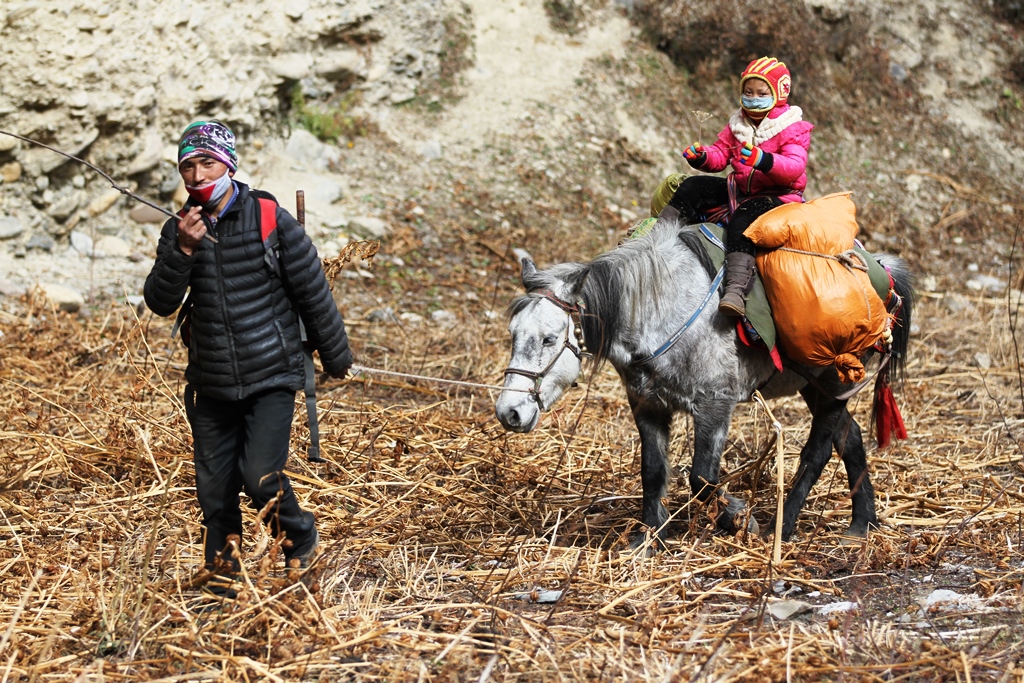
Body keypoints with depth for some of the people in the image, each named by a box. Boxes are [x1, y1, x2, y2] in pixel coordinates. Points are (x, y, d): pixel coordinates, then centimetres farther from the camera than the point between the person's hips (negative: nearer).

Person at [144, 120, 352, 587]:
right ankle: (220, 568, 28)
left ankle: (301, 537, 14)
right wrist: (183, 250, -22)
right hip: (209, 386, 4)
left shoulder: (270, 219, -8)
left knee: (260, 478, -14)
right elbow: (160, 303, -6)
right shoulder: (180, 230, 4)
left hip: (271, 378, -4)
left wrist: (335, 357, 7)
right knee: (214, 487, 8)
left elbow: (313, 292, 0)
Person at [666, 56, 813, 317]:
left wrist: (764, 160, -39)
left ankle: (736, 289, -54)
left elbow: (794, 167, -20)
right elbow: (720, 155, 16)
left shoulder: (793, 128, -5)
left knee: (743, 217, -37)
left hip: (777, 195, -7)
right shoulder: (738, 124, 15)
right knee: (691, 188, -6)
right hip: (738, 188, 7)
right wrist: (701, 157, -8)